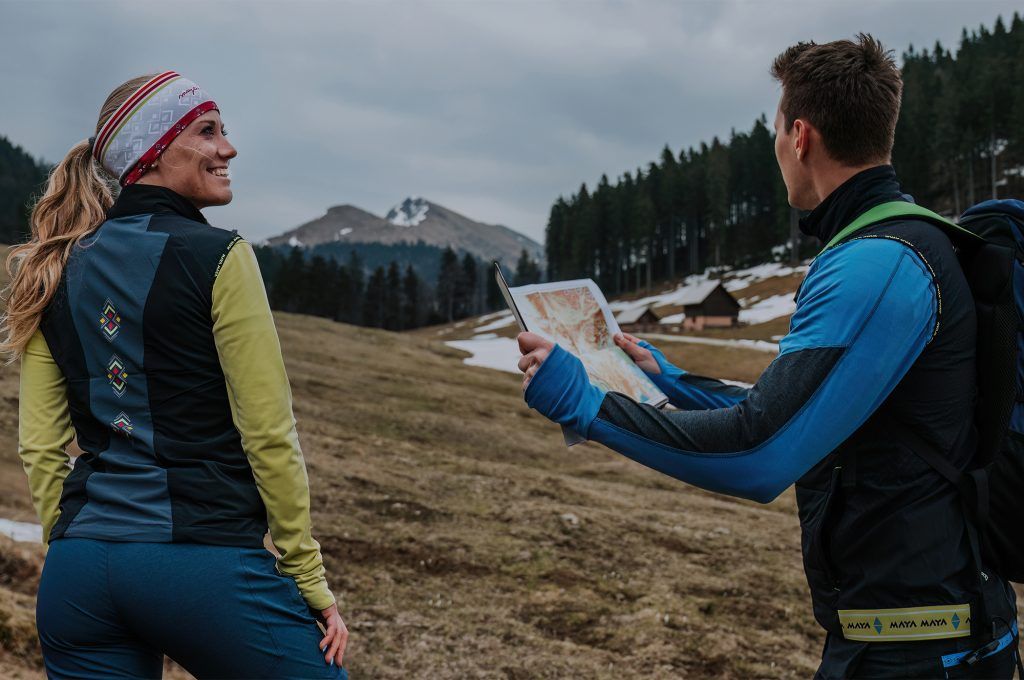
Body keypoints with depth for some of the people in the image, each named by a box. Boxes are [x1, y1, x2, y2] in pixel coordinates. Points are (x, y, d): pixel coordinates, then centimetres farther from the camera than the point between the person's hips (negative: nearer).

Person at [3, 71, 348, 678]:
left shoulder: (58, 271, 10)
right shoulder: (216, 257, -7)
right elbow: (269, 435, -9)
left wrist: (76, 547, 19)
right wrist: (311, 582, -3)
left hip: (77, 573, 7)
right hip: (206, 560, -6)